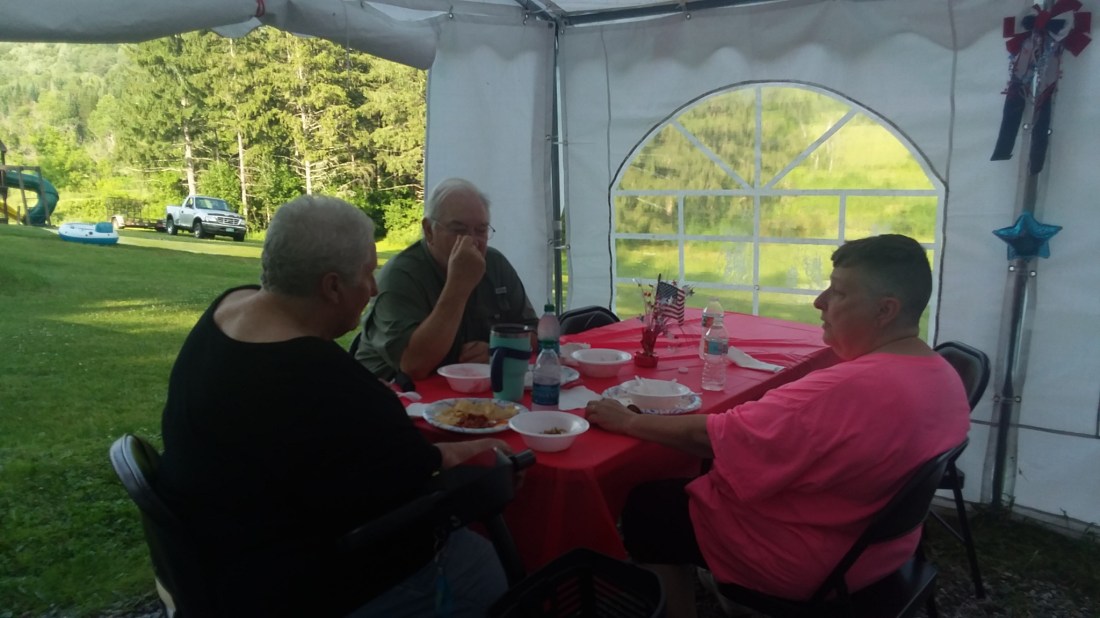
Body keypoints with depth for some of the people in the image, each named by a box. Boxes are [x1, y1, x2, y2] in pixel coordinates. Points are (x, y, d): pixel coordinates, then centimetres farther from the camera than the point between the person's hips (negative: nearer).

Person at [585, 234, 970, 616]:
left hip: (808, 565, -9)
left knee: (645, 506, 6)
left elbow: (710, 437, -27)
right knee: (701, 477, 24)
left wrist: (628, 422, -15)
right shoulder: (945, 377, -5)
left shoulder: (846, 390, -34)